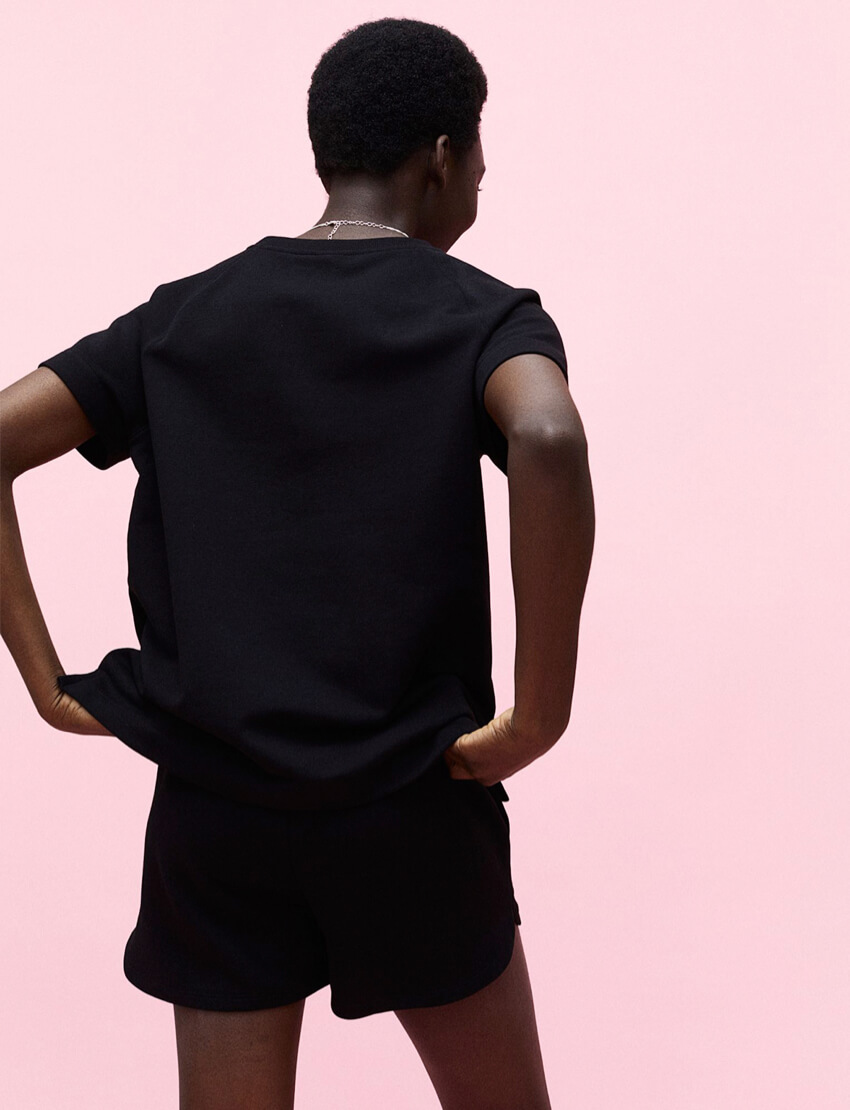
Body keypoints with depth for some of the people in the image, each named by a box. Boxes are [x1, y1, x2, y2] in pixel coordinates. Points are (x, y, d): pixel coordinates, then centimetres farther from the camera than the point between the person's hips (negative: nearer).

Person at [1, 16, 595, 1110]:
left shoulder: (181, 316, 7)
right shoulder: (480, 313, -4)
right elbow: (548, 440, -26)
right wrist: (540, 714, -18)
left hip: (211, 811, 3)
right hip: (409, 808, -2)